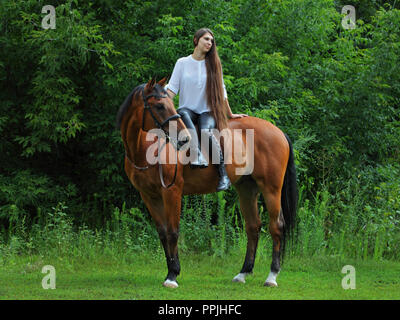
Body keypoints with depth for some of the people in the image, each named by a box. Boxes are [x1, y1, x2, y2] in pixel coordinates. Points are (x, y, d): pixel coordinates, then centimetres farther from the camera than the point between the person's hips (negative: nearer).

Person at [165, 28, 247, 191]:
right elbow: (172, 88, 2)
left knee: (206, 130, -33)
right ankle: (198, 157, -56)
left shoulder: (213, 64, 10)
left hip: (207, 111, 0)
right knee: (184, 117, -38)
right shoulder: (182, 63, 8)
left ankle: (224, 175, -36)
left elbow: (221, 92, 14)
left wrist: (230, 115, 15)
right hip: (187, 109, 0)